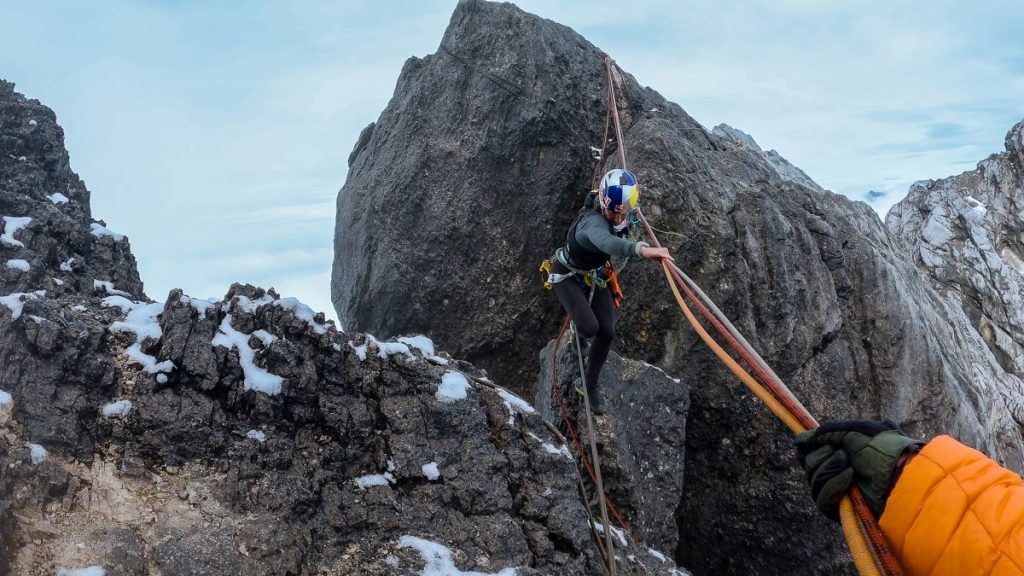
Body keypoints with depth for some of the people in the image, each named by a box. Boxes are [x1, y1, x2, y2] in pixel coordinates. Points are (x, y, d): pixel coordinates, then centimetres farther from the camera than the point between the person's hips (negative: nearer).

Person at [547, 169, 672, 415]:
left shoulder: (611, 212, -19)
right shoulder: (594, 221, -43)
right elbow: (606, 241, -70)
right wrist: (641, 248, -88)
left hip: (594, 276, 7)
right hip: (567, 275, -6)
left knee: (607, 332, -4)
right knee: (590, 328, -24)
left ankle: (591, 384, 17)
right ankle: (580, 328, 18)